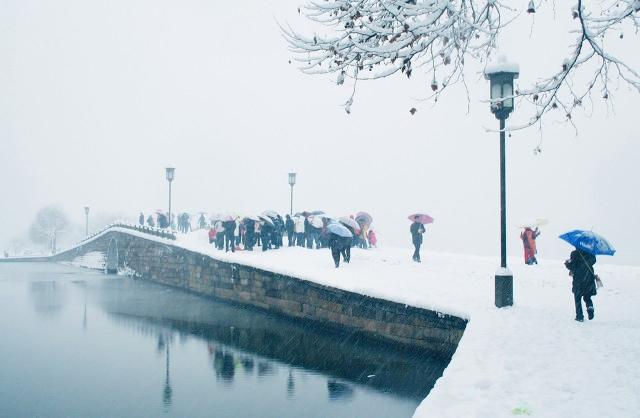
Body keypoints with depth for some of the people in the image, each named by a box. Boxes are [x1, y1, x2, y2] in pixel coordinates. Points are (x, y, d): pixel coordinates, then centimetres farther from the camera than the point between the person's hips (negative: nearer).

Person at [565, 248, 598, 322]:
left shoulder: (574, 253, -13)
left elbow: (571, 266, -14)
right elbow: (593, 261, 16)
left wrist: (567, 263, 7)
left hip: (578, 279, -3)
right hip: (589, 279, 3)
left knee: (577, 298, 9)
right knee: (587, 297, 19)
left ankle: (579, 316, 5)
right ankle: (590, 307, -9)